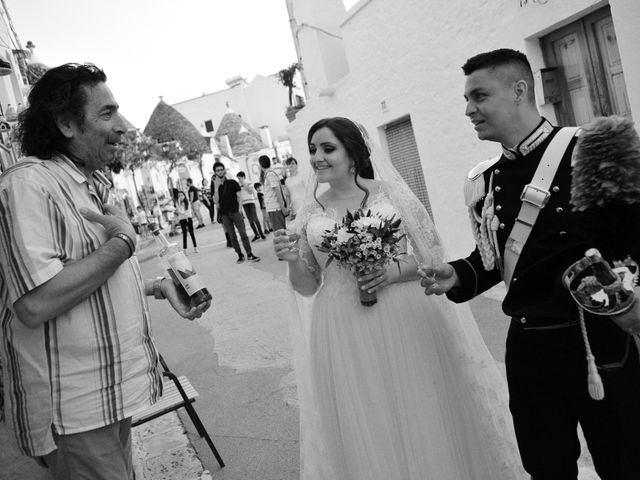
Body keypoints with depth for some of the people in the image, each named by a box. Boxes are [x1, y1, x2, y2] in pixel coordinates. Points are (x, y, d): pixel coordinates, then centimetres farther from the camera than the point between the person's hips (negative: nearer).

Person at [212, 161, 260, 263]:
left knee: (243, 233, -6)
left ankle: (250, 254, -2)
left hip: (235, 212, -1)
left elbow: (238, 196, 4)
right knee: (232, 236, 4)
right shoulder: (215, 186, 7)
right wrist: (217, 187, -12)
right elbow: (216, 201, -5)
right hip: (224, 214, 2)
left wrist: (240, 209, -7)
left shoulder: (232, 182, 5)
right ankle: (240, 255, 12)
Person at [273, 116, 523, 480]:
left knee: (422, 418, 10)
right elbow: (308, 286, 8)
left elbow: (435, 255, 1)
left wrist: (396, 271, -17)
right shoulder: (311, 212, 4)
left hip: (406, 325, -1)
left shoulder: (389, 192, -2)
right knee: (364, 429, 10)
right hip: (345, 337, 2)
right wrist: (293, 260, -12)